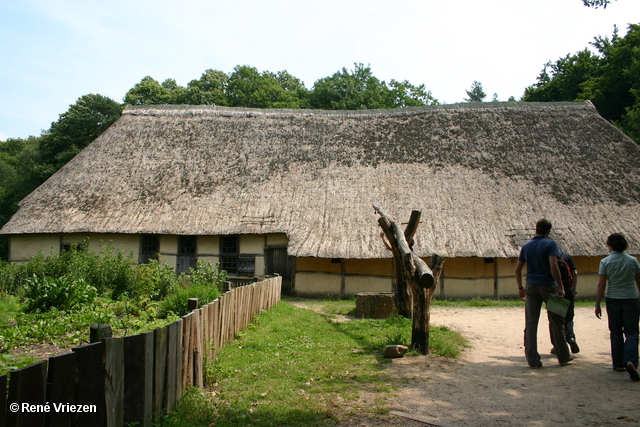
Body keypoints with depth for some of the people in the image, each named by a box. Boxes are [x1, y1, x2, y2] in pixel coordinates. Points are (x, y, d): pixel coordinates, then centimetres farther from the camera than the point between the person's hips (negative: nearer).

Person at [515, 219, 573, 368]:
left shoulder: (526, 246, 9)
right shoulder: (550, 244, -6)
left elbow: (518, 269, 9)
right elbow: (553, 266, -19)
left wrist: (520, 288, 17)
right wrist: (560, 286, -15)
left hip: (531, 287, 4)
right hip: (548, 286, -4)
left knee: (531, 323, 4)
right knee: (556, 322, 10)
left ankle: (532, 359, 4)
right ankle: (563, 356, 21)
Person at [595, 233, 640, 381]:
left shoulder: (605, 262, -5)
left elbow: (601, 285, -6)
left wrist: (597, 304, 0)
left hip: (613, 300, 0)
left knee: (616, 332, 13)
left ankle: (618, 364, 17)